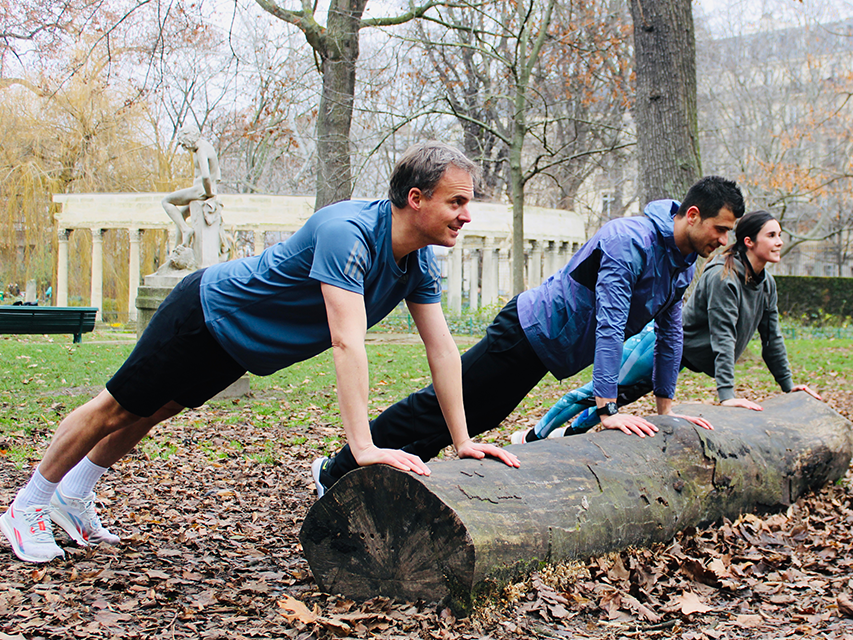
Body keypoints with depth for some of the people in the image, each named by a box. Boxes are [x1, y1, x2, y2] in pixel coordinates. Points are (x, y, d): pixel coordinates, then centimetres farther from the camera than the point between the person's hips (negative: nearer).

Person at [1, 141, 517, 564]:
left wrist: (463, 441, -14)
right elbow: (347, 342, -46)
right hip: (209, 311, -8)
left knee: (153, 412, 22)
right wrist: (363, 447, -50)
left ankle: (73, 498, 41)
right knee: (118, 410, 6)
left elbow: (442, 348, -9)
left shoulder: (420, 261, -12)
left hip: (242, 345, 8)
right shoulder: (346, 234, -38)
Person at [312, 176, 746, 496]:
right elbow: (609, 324, -33)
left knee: (471, 419, 14)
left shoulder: (683, 264, 2)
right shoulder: (630, 240, -27)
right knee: (444, 405, -2)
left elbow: (670, 332, 12)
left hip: (551, 351, 9)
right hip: (528, 332, -9)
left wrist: (666, 408, 11)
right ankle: (337, 471, 9)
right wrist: (608, 410, -35)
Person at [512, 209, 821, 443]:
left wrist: (788, 385, 9)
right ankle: (532, 437, 10)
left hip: (686, 355, 8)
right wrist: (726, 394, -34)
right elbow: (722, 336, -31)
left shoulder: (766, 284, 0)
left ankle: (569, 433, 35)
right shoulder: (723, 276, -27)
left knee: (620, 395, 18)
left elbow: (771, 337, 9)